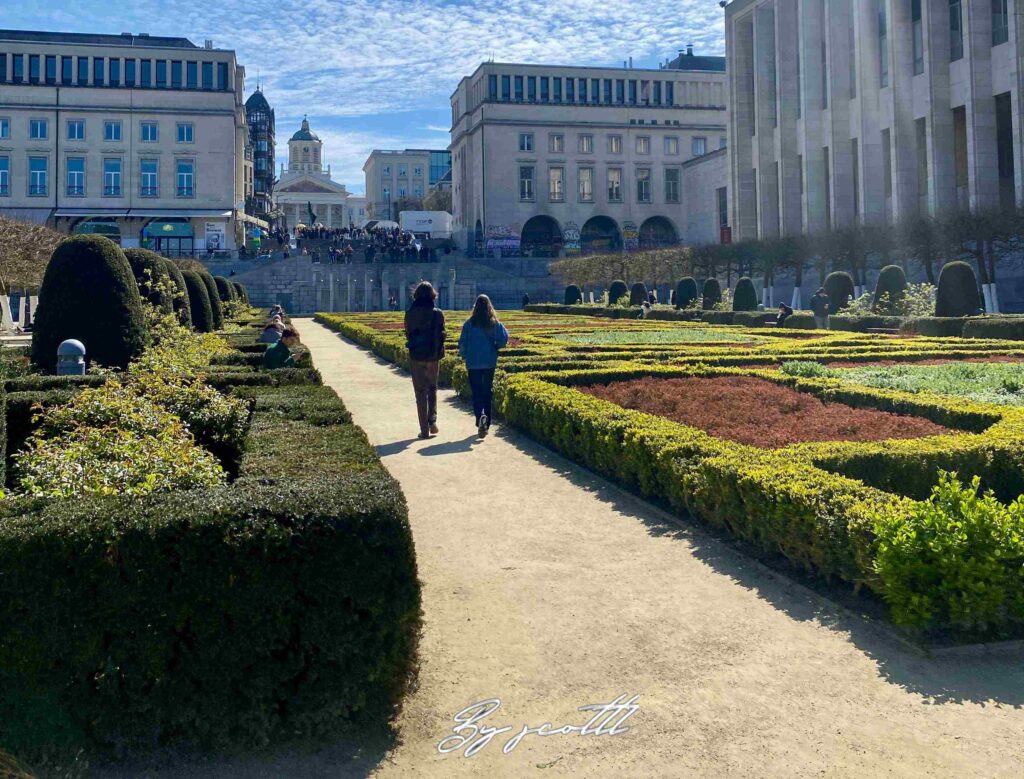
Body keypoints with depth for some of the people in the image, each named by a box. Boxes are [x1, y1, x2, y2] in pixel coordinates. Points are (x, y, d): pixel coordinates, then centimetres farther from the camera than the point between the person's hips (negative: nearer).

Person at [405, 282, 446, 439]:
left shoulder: (410, 313, -5)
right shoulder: (437, 313, -7)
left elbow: (408, 333, 4)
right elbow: (441, 335, -5)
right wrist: (439, 352, 9)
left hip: (416, 356, 0)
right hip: (433, 356, 1)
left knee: (420, 392, 6)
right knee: (432, 389, 20)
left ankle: (424, 429, 4)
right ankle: (432, 420, 4)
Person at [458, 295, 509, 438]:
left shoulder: (469, 324, -7)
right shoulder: (495, 323, -4)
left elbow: (462, 343, -5)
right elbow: (504, 338, -13)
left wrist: (464, 356, 12)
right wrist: (495, 347, 6)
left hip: (473, 363, -2)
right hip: (490, 363, 2)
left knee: (476, 393, 4)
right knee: (487, 392, 13)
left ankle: (480, 416, -22)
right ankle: (486, 424, 16)